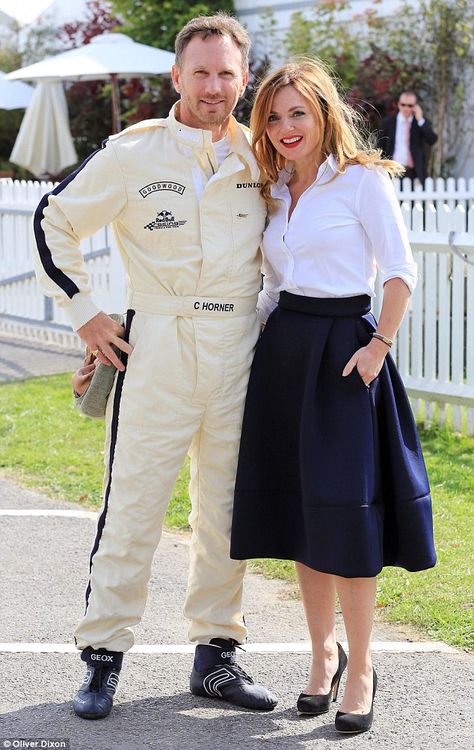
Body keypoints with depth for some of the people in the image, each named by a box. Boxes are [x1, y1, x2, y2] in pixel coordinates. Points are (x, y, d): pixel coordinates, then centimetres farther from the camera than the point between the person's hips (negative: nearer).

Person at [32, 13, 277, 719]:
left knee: (227, 508, 9)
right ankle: (103, 657, 5)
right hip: (156, 350, -3)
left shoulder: (262, 159, 7)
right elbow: (53, 222, 4)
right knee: (133, 504, -4)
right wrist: (84, 312, 0)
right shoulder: (133, 153, -2)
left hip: (239, 355, 3)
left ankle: (215, 653, 19)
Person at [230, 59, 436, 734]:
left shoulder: (362, 179, -5)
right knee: (299, 507, 8)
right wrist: (252, 344, 11)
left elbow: (400, 270, -8)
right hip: (282, 349, 7)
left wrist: (379, 345, -17)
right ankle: (323, 651, 20)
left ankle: (360, 669, 3)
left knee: (344, 513, -7)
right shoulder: (275, 190, 15)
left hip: (342, 345, -6)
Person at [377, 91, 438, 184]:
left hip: (416, 173, 0)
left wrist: (420, 120, -11)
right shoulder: (387, 122, 7)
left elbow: (432, 141, -7)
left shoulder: (422, 123, 8)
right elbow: (380, 147, 9)